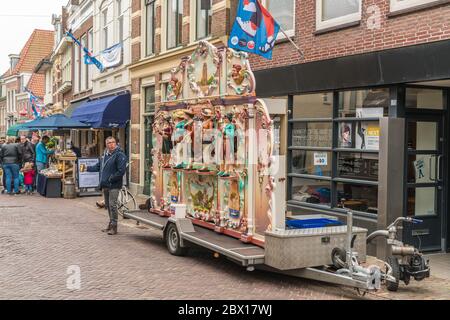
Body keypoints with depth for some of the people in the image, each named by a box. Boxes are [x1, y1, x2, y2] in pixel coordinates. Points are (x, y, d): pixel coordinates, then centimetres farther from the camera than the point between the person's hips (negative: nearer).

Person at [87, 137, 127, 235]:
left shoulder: (120, 155, -12)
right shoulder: (105, 154, 14)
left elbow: (121, 171, -19)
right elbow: (99, 166, 25)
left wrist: (111, 179, -18)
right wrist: (87, 168, 19)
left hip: (114, 186, -8)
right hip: (105, 185, 8)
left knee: (112, 205, -9)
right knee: (107, 205, 15)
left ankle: (114, 227, -3)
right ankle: (110, 224, 26)